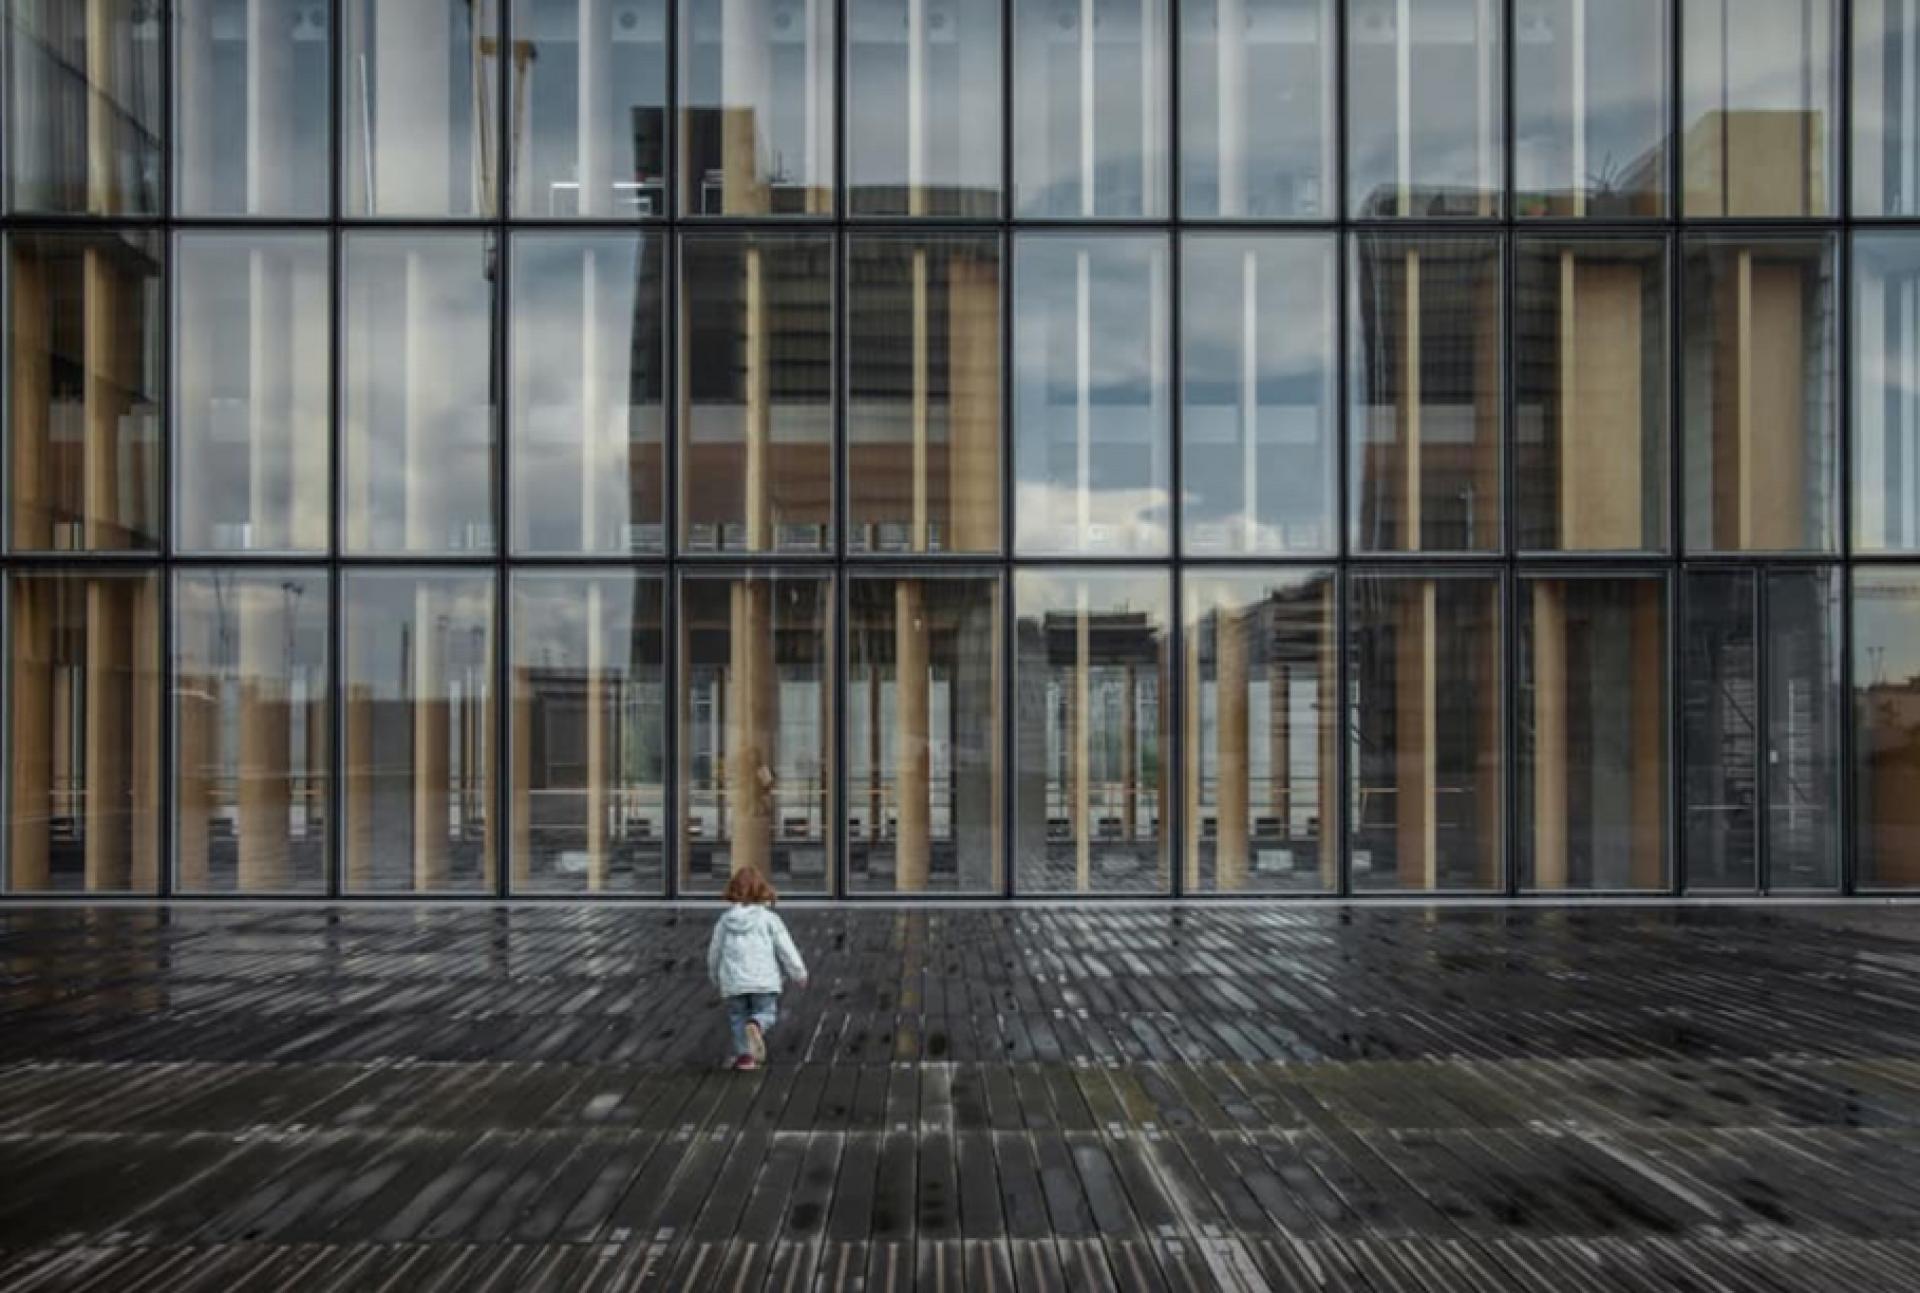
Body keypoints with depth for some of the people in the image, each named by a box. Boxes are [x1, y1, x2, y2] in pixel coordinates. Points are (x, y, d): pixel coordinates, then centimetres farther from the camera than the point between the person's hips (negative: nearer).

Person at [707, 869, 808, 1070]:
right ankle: (755, 1026, -27)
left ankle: (743, 1054, 3)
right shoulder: (769, 918, 1)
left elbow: (714, 952, 16)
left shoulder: (725, 920, 8)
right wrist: (799, 974, 12)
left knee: (738, 1017, 15)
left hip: (733, 981, 2)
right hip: (763, 980, -2)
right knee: (767, 1014, 5)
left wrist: (716, 978, 32)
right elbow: (786, 949, 1)